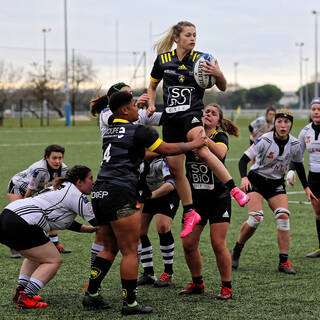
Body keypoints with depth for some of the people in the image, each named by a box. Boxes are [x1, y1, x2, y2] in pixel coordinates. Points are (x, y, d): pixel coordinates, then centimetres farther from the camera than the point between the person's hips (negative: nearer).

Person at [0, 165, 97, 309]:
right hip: (21, 225, -10)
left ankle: (20, 292, 19)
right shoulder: (76, 195, -3)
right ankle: (26, 298, -7)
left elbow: (67, 222, 33)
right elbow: (95, 219, -2)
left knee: (37, 257, 30)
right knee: (54, 261, 2)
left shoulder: (61, 188, 26)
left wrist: (90, 229, 30)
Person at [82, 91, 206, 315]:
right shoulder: (137, 131, -6)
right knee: (130, 252, -1)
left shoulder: (109, 131, 18)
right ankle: (130, 303, 1)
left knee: (110, 248, 18)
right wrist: (194, 144, 12)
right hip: (120, 194, -8)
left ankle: (91, 295, 16)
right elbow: (167, 149, -2)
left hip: (99, 193, 8)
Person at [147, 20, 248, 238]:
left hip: (192, 114, -4)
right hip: (171, 118, 4)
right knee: (174, 167, 3)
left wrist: (219, 75, -18)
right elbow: (152, 85, 22)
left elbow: (223, 88, 3)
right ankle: (190, 213, 16)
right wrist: (151, 105, 5)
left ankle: (235, 190, -33)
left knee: (201, 150, -33)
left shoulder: (200, 59, -1)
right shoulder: (163, 59, 5)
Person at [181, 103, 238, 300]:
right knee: (188, 244, 2)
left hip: (219, 198, -4)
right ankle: (197, 284, 21)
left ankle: (227, 287, 7)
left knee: (218, 244, -7)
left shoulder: (220, 137, -6)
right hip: (196, 198, 4)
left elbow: (220, 153, -29)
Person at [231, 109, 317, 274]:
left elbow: (299, 165, 13)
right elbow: (243, 160, -19)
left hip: (276, 183, 4)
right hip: (256, 180, -4)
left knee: (283, 217, -15)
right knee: (256, 218, -20)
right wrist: (244, 178, -36)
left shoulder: (295, 144, -6)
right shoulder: (264, 140, -20)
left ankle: (284, 262, -7)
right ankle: (236, 251, 4)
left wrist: (306, 187, 14)